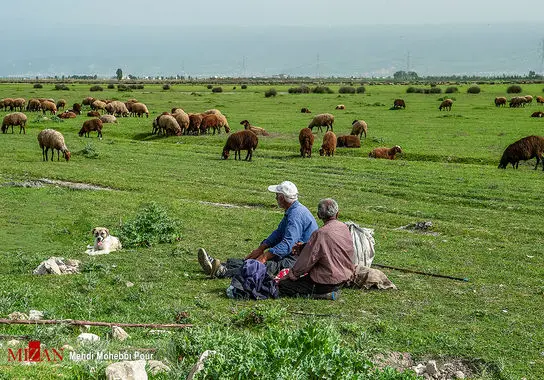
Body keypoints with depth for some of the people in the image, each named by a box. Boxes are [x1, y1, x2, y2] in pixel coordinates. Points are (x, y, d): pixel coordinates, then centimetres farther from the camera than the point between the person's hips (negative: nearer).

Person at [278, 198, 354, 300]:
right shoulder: (345, 228, 0)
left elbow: (306, 262, -17)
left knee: (283, 286, -8)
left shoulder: (321, 234, -23)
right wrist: (302, 247, 14)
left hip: (327, 282, -9)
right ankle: (331, 291, 14)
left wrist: (289, 276, -4)